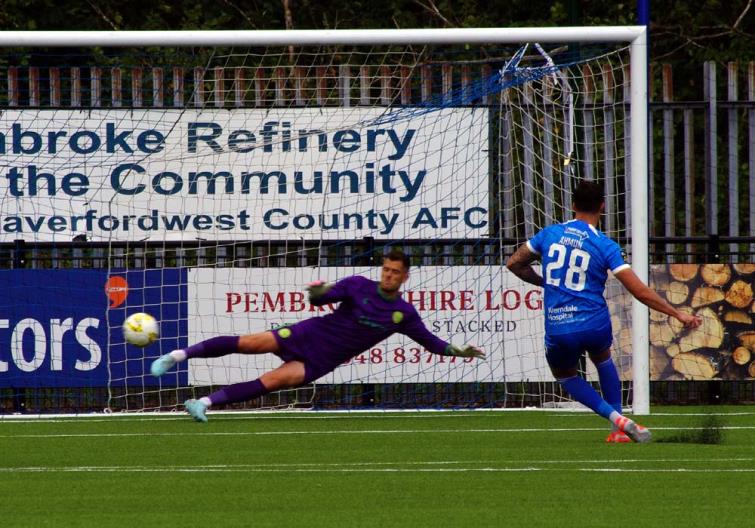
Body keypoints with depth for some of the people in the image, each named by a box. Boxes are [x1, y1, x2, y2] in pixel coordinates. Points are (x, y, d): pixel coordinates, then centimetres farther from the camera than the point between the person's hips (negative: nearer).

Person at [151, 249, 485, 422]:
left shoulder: (403, 314, 3)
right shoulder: (358, 286, -2)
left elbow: (429, 341, 12)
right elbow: (323, 297, -8)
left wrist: (459, 352, -1)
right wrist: (318, 293, -32)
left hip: (318, 362, 0)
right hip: (307, 336, 0)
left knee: (273, 380, -24)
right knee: (250, 343, -20)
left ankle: (207, 403, -23)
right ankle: (180, 355, -10)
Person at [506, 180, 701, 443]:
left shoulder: (549, 234, 3)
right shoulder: (605, 246, -4)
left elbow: (514, 263, 14)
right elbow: (640, 292, -8)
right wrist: (678, 315, -1)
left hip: (558, 330, 0)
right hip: (596, 326, 0)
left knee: (564, 375, 28)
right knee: (602, 361, 34)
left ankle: (616, 419, 7)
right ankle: (619, 431, 27)